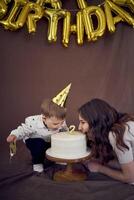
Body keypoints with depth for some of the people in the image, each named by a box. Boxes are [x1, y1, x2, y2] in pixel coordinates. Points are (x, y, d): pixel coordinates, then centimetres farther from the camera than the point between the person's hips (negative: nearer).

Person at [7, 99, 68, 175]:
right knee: (38, 144, -34)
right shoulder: (33, 123, -38)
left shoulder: (61, 122, -26)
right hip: (34, 140, -4)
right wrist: (14, 135, -39)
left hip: (51, 141, 4)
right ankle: (37, 164, -11)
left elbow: (65, 131, -4)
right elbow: (23, 130, -23)